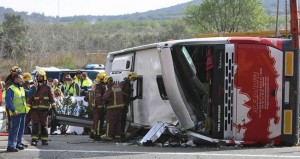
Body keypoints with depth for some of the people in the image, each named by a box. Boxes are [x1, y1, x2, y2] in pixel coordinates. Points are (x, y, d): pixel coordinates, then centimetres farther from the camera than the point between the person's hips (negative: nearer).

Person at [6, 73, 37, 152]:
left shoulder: (22, 89, 17)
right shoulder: (11, 89, -11)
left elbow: (29, 93, 17)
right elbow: (8, 101, -17)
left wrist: (34, 88, 1)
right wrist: (13, 110, -23)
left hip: (23, 112, 9)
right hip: (16, 113, -9)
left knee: (21, 128, 16)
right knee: (14, 129, -11)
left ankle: (18, 143, 26)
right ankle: (11, 145, -11)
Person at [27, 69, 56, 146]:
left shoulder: (48, 88, 7)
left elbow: (52, 98, 5)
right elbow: (30, 99, 11)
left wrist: (53, 107, -2)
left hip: (44, 110, -1)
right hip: (35, 109, 1)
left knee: (44, 125, 3)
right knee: (35, 125, -8)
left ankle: (44, 140, 9)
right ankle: (34, 140, -10)